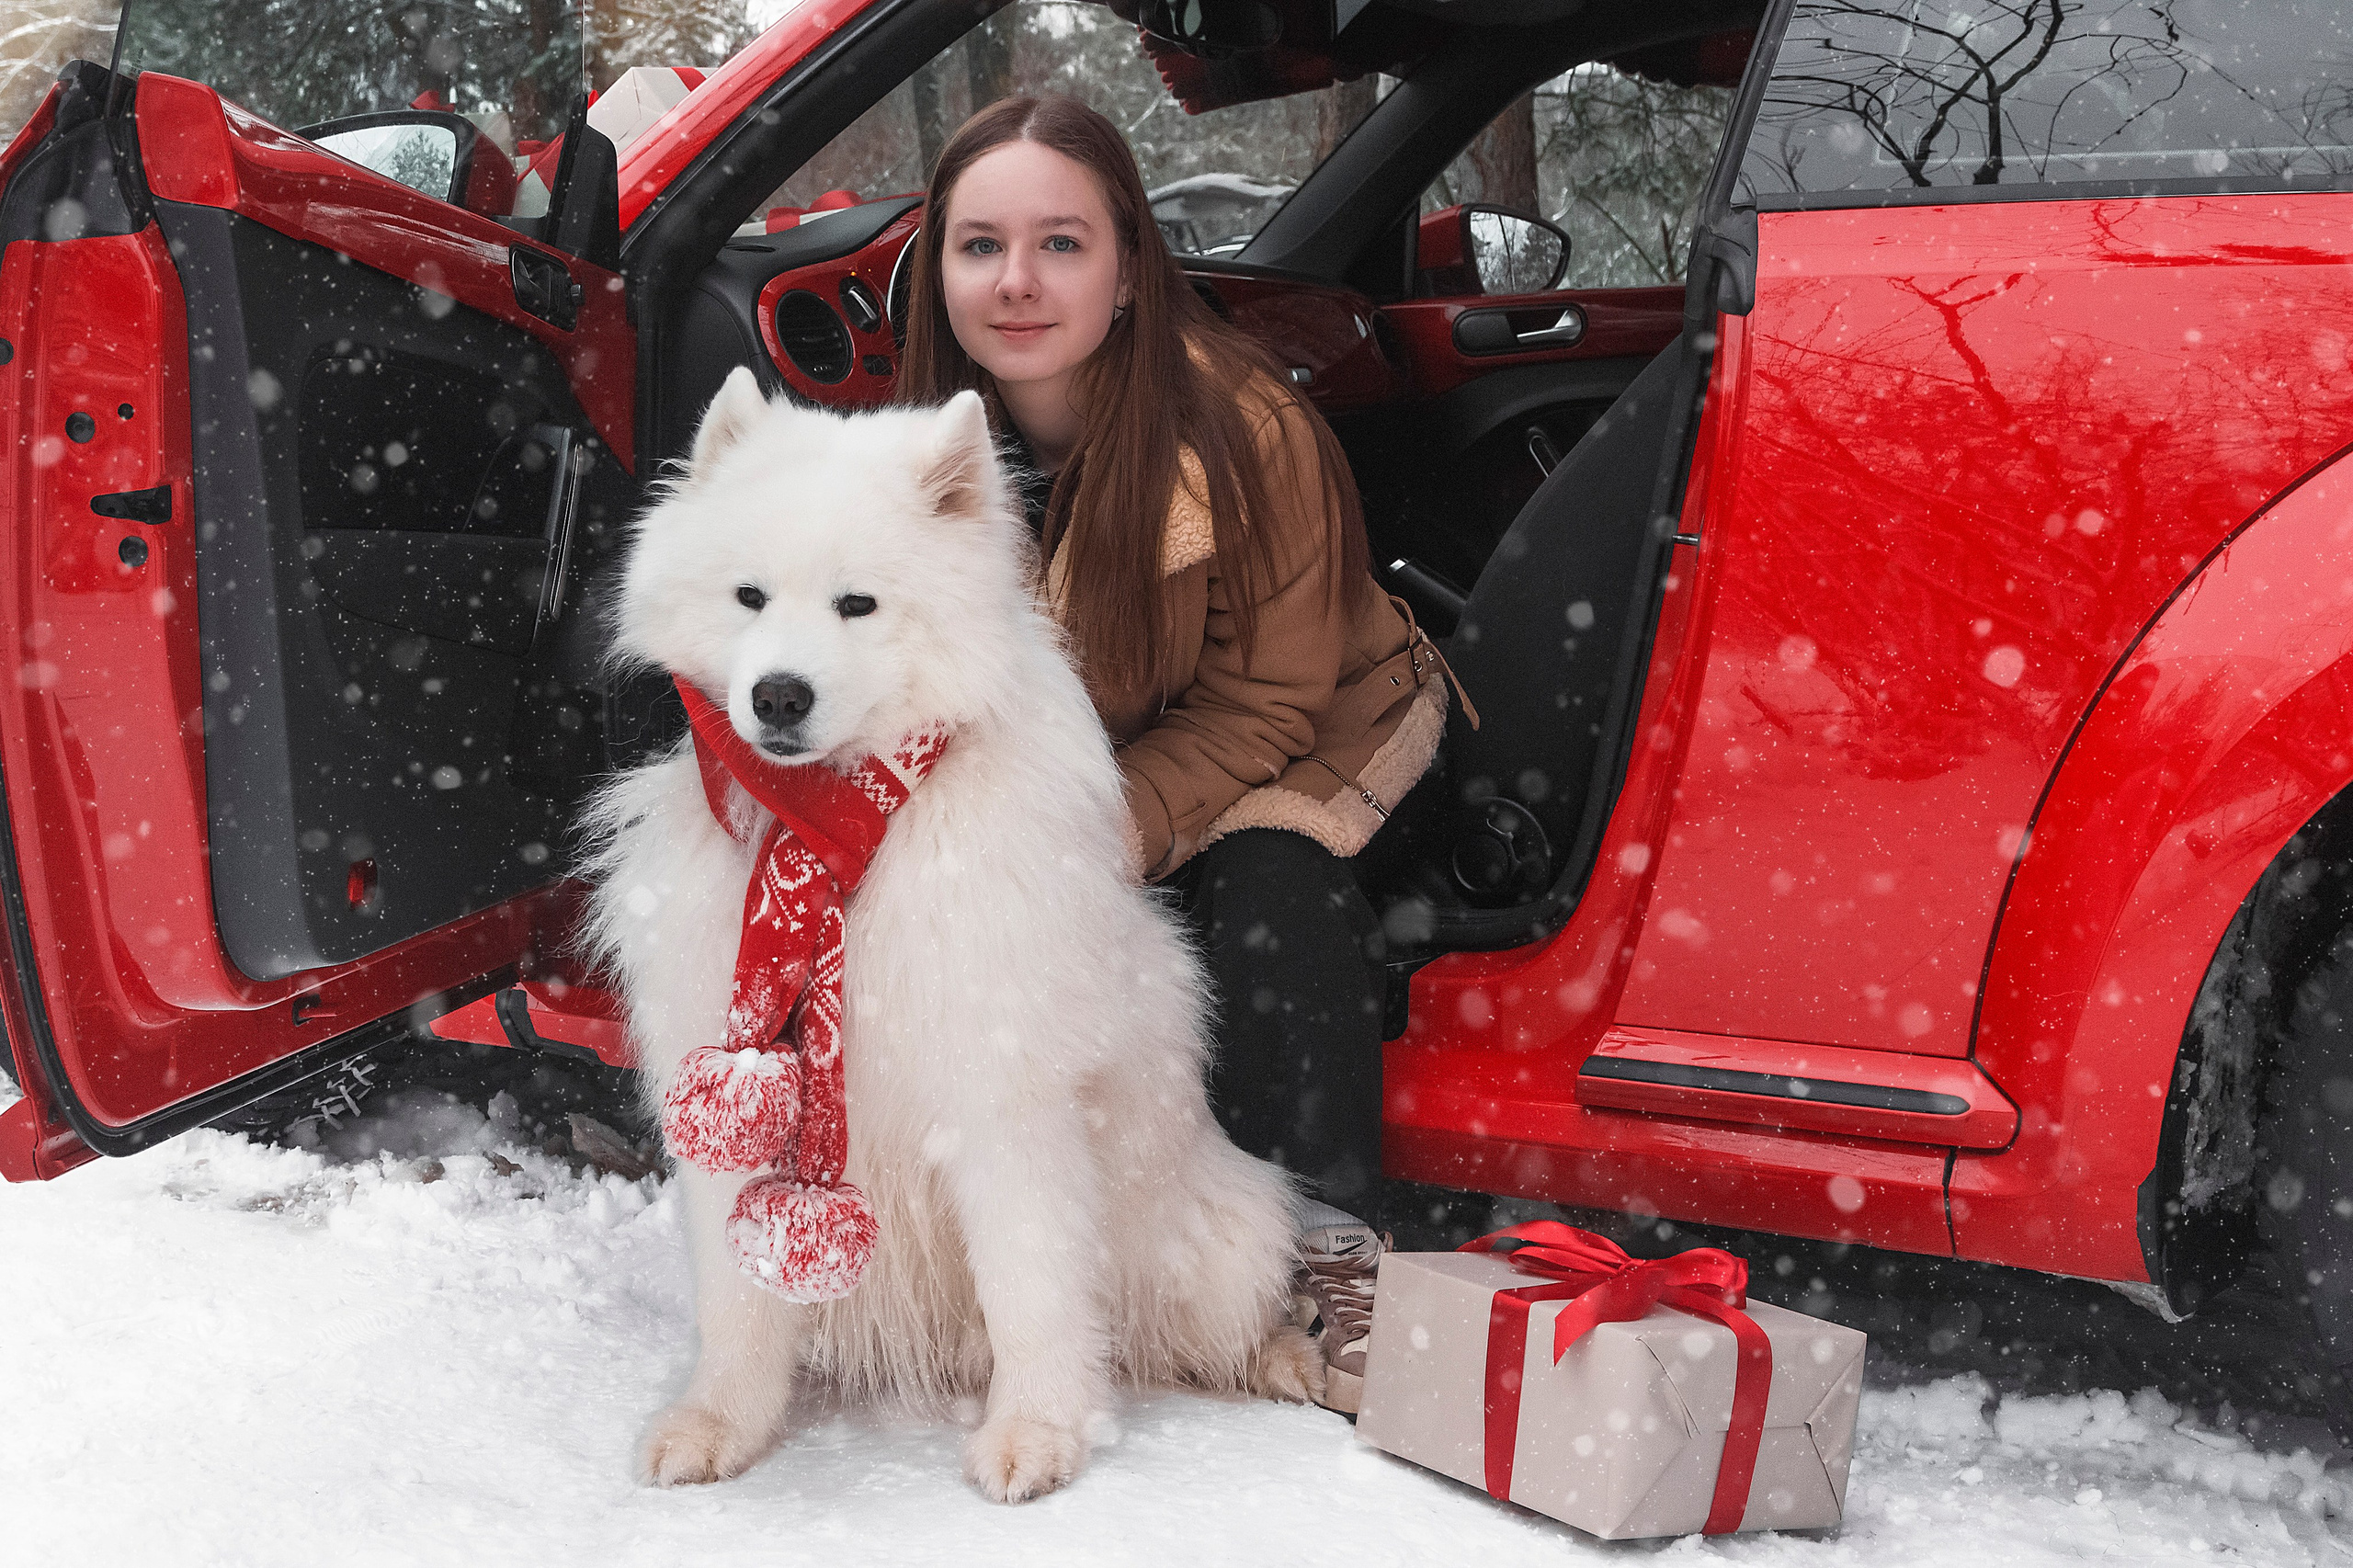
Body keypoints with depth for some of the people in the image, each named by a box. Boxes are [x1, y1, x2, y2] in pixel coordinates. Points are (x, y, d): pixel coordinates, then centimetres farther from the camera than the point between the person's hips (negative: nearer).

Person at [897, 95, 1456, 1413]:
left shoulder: (1244, 427, -29)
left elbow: (1264, 706, -23)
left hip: (1322, 725, -4)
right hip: (1076, 751, 4)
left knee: (1267, 876, -32)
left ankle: (1332, 1245, -24)